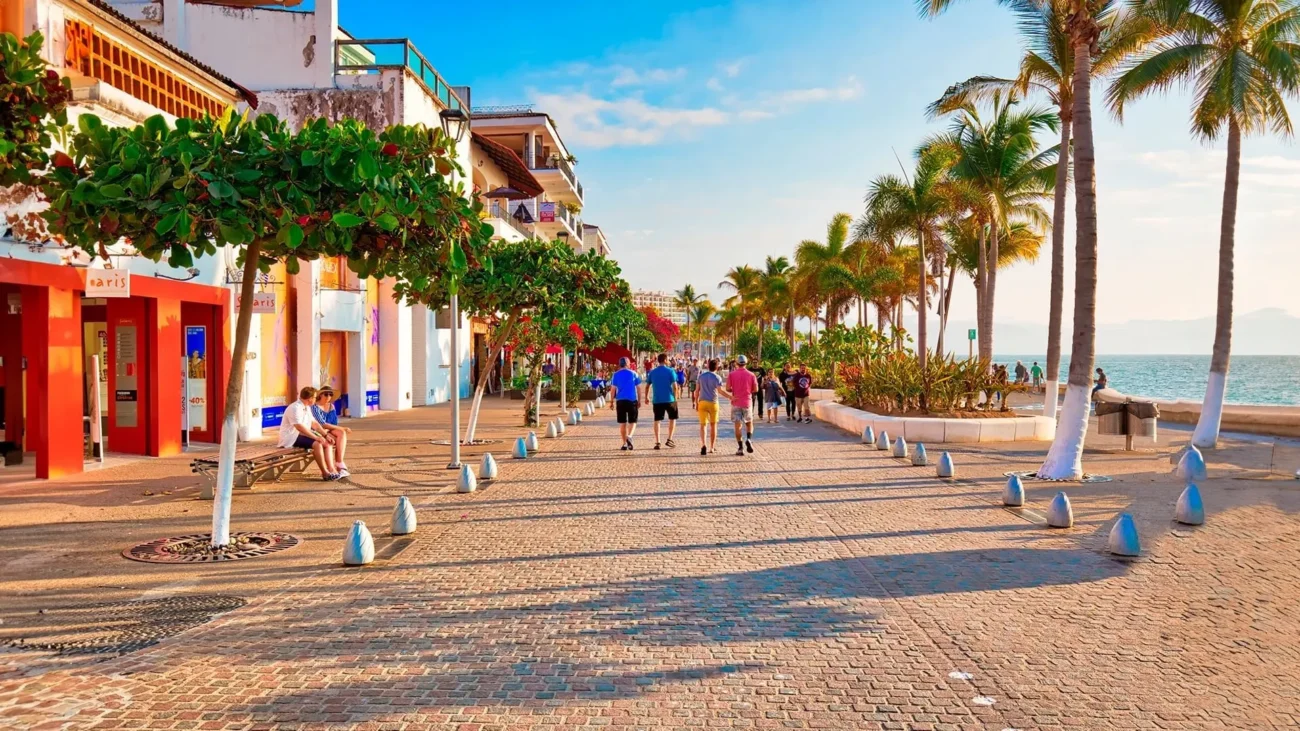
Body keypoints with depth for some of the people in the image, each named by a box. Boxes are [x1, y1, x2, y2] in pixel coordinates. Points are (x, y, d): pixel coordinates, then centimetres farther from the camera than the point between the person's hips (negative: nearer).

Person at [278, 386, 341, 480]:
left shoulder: (307, 408, 12)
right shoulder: (295, 408, -19)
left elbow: (314, 423, 14)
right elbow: (299, 427, -29)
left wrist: (325, 435, 1)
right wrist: (316, 437, -30)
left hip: (303, 435, 10)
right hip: (291, 438, -10)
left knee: (327, 443, -6)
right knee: (317, 444, -30)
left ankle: (331, 469, -16)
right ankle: (324, 473, -23)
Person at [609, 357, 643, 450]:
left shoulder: (616, 374, 3)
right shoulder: (633, 373, 3)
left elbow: (613, 389, 1)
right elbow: (638, 388, 3)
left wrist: (612, 402, 8)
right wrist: (639, 400, 12)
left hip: (620, 400, 1)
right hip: (632, 400, -1)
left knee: (622, 423, 7)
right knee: (632, 421, 8)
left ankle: (625, 444, 7)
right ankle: (629, 436, -19)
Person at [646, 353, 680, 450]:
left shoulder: (652, 372, 6)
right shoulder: (670, 371, -5)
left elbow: (647, 386, 11)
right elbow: (675, 386, -9)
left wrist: (647, 397, 24)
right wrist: (675, 397, 3)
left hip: (657, 400, 3)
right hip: (669, 399, -3)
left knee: (657, 420, 7)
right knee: (672, 418, 14)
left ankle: (657, 442, 2)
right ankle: (669, 439, 5)